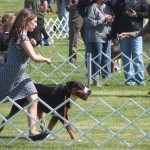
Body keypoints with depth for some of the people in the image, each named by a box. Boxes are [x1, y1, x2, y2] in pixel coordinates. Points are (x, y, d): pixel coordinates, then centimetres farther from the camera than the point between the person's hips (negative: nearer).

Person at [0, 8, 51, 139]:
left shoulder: (18, 34, 9)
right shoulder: (22, 36, -20)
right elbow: (34, 57, -27)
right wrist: (46, 59, -10)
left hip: (20, 75, 9)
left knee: (34, 99, -3)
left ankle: (32, 131, -8)